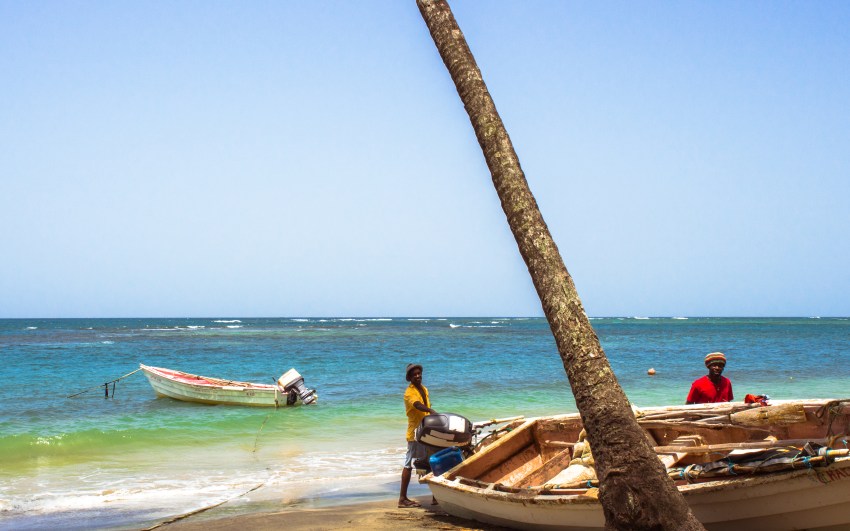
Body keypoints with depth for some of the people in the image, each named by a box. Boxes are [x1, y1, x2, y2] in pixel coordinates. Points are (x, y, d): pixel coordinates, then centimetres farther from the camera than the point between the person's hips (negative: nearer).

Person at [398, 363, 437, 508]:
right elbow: (418, 405, -33)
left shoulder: (424, 389, 15)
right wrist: (431, 411, -50)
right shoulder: (409, 392, -13)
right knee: (408, 465, -7)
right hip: (415, 432, -9)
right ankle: (402, 498, -7)